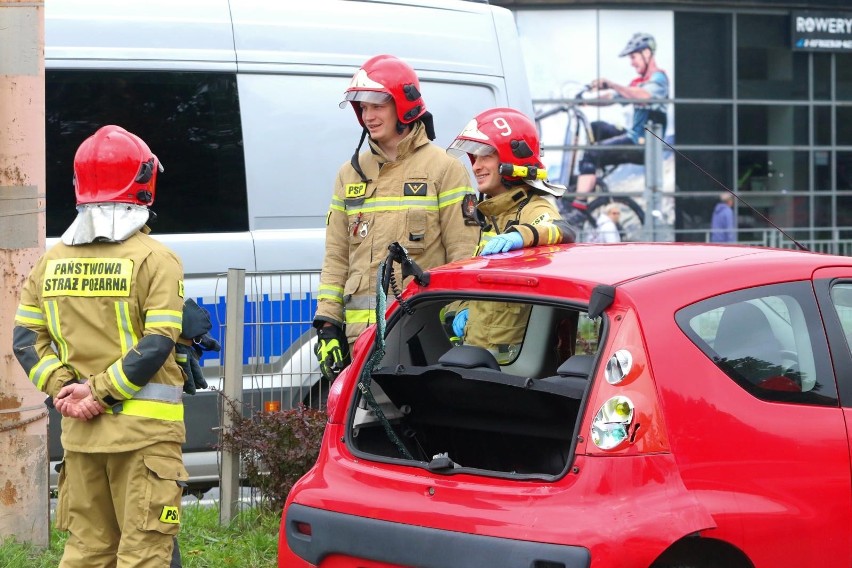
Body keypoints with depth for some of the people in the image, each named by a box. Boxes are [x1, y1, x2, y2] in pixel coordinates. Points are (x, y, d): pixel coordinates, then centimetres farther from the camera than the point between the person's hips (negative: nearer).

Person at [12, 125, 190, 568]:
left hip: (79, 430, 5)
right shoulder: (154, 259, -8)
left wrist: (61, 385, -3)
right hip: (143, 431, -5)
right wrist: (101, 390, -12)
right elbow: (157, 345, -15)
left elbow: (27, 338, 5)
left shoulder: (53, 261, 8)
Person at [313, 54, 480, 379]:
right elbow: (336, 258, 17)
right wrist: (327, 323, 9)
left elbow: (464, 255, -3)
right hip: (362, 333, 5)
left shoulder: (443, 169, 1)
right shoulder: (351, 174, 18)